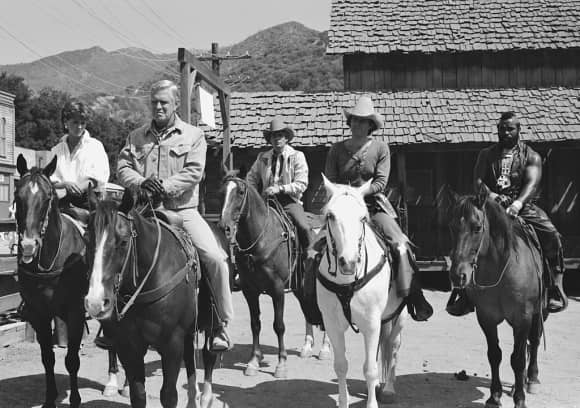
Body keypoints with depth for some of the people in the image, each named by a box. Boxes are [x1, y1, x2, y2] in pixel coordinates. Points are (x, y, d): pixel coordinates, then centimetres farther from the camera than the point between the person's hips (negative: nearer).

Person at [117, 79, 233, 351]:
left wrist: (165, 187, -17)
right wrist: (141, 182, -15)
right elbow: (123, 168, 5)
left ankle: (221, 325, -6)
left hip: (182, 209, -2)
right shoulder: (136, 137, 15)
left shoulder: (193, 135, 7)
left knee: (215, 258, -20)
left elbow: (194, 172, -5)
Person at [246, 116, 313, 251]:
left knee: (304, 227, -24)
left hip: (289, 201, -3)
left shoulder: (297, 156, 2)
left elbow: (301, 184, -5)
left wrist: (279, 188, -17)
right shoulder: (262, 157, 12)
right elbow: (251, 177, 21)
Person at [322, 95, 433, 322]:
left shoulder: (380, 148, 5)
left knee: (401, 245, -19)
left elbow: (381, 182, -3)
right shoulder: (337, 149, 7)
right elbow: (329, 182, 4)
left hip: (374, 204, -1)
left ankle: (414, 299, -14)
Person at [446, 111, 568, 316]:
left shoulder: (531, 156, 8)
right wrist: (488, 194, -20)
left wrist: (518, 203, -29)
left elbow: (532, 182, -8)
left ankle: (556, 289, -16)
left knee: (551, 236, -25)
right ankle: (463, 290, -9)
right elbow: (478, 180, 4)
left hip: (523, 206, -1)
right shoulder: (486, 155, 16)